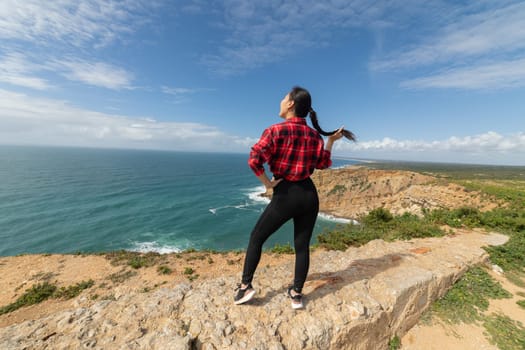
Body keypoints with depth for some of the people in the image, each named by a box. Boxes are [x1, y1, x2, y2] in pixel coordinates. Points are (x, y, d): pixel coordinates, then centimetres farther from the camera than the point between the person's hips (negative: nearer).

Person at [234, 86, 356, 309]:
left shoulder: (276, 130, -11)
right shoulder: (314, 135, 4)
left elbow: (254, 159, -22)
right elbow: (323, 164, 15)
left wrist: (267, 182, -10)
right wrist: (331, 140, 21)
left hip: (285, 194, -4)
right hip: (309, 194, 5)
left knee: (256, 238, 13)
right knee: (302, 245, 14)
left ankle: (245, 286, 19)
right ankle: (297, 293, 26)